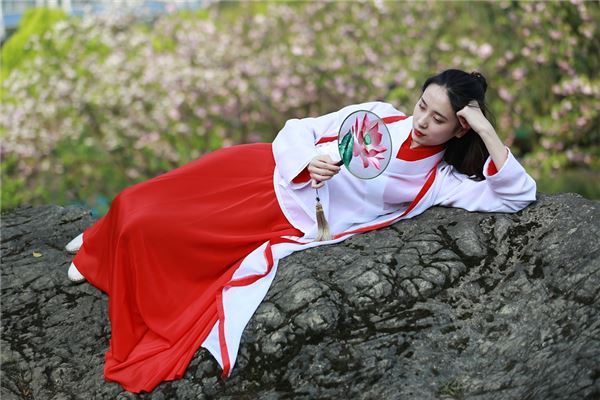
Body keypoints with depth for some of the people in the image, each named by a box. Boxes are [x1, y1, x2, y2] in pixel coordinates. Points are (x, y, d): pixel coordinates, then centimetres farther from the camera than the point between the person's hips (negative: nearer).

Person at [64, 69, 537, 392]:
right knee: (138, 207, 3)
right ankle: (106, 246, 41)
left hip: (285, 223, -2)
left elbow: (518, 194, -23)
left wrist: (484, 126, -29)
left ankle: (108, 267, 35)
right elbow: (301, 129, 0)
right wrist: (310, 162, -22)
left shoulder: (440, 182, -12)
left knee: (147, 229, -2)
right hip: (263, 170, 2)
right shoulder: (380, 116, -4)